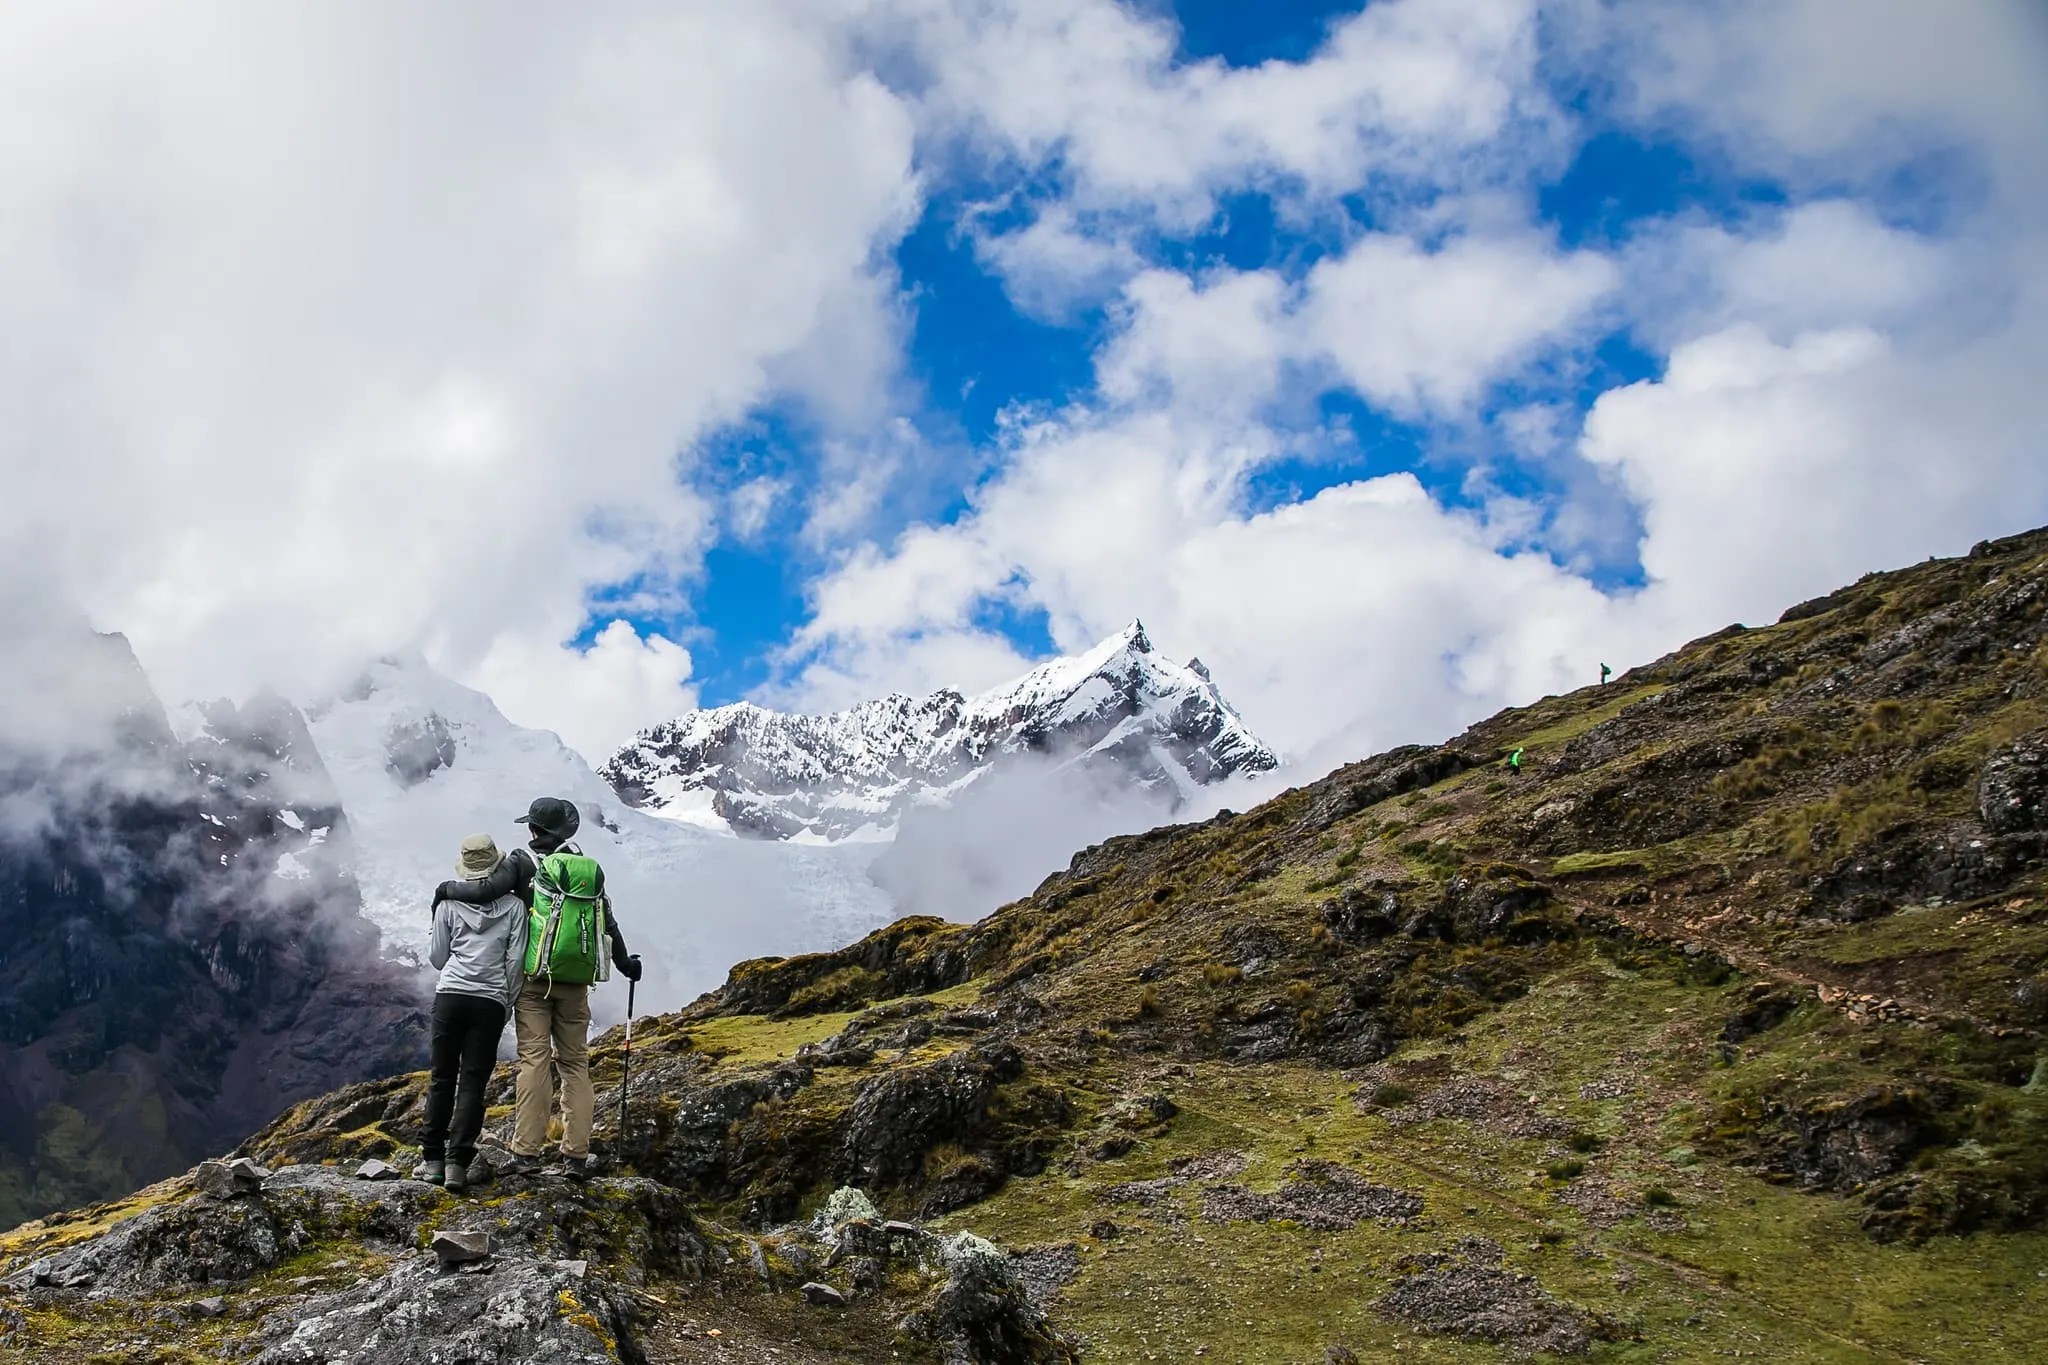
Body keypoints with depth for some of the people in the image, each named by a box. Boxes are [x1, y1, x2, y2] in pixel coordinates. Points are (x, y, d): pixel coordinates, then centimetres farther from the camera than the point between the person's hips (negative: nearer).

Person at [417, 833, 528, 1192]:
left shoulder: (449, 905, 5)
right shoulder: (514, 907, 3)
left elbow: (437, 958, 11)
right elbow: (515, 961, 0)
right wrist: (505, 1001, 10)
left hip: (450, 995, 1)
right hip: (490, 1002, -1)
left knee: (441, 1078, 10)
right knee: (473, 1083, 1)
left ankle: (433, 1159, 12)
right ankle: (458, 1163, -4)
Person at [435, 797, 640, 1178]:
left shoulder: (522, 861, -4)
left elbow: (486, 890, -18)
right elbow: (608, 921, 11)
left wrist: (449, 888, 2)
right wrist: (624, 963, 23)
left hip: (533, 978, -3)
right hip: (575, 980, 3)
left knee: (533, 1060, -2)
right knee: (575, 1063, 7)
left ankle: (526, 1152, -6)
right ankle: (575, 1155, 6)